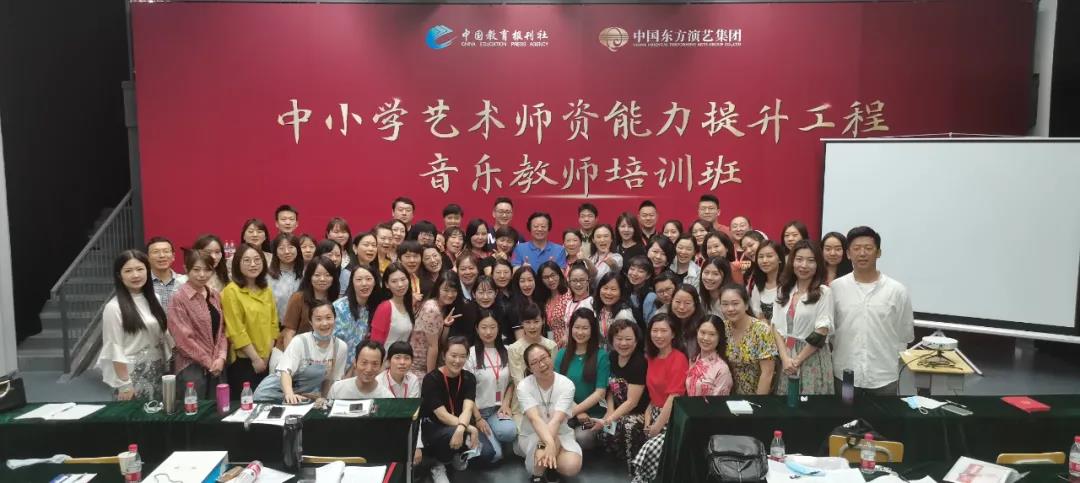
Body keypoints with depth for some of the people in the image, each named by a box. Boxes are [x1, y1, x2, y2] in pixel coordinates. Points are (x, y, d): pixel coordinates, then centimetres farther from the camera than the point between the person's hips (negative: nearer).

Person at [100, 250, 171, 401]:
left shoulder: (154, 299, 6)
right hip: (133, 373, -5)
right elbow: (115, 349, -11)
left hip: (158, 371, 5)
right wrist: (124, 383, -13)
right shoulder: (114, 307, -11)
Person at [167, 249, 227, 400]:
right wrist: (208, 362, -11)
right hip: (191, 367, -6)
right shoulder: (179, 298, -11)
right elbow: (184, 338, -14)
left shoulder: (215, 296, 8)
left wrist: (221, 357, -4)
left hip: (216, 365, 6)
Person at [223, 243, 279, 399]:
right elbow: (236, 331, -13)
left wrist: (267, 355, 0)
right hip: (243, 361, -6)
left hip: (267, 360, 6)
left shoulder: (267, 290, 10)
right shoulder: (231, 291, -10)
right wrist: (255, 358, -12)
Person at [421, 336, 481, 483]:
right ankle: (438, 466, -6)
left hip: (460, 426, 4)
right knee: (452, 433, -38)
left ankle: (459, 455, 12)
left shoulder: (469, 378, -4)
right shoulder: (431, 379, -16)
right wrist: (470, 429, -35)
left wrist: (461, 428, -43)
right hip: (432, 428, -4)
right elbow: (442, 415, -23)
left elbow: (467, 408, -21)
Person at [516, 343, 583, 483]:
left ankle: (552, 465, 6)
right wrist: (549, 444, -48)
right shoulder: (524, 386, -16)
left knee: (572, 466, -28)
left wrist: (544, 447, -43)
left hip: (560, 434, 1)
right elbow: (534, 418, -31)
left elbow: (557, 420, -28)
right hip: (532, 435, -1)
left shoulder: (566, 385, -15)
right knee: (541, 457, -36)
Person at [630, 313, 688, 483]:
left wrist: (657, 428, -14)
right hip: (655, 414, 7)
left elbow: (673, 398, -16)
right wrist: (647, 421, 1)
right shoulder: (651, 358, 11)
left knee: (650, 450, -26)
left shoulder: (679, 359, -12)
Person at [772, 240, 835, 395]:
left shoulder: (823, 292, -5)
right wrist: (785, 358, -9)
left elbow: (821, 332, -10)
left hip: (812, 359, -4)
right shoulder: (783, 291, 9)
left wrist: (798, 360, -11)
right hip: (786, 358, 4)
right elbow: (776, 327, 4)